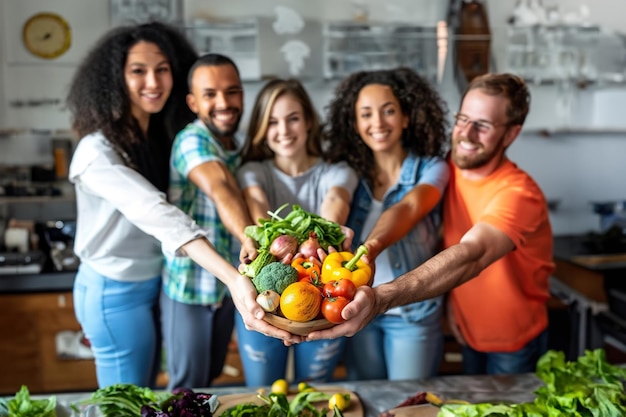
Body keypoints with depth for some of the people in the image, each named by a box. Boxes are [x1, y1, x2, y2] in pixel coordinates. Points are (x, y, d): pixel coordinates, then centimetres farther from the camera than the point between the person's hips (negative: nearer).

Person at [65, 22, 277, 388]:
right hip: (116, 292, -7)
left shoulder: (163, 136, 2)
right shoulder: (98, 152, -25)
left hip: (155, 282, 7)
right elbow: (158, 216, -41)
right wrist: (234, 279, -53)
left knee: (147, 393, 22)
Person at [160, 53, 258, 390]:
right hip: (188, 286, -7)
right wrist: (250, 239, -57)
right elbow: (221, 189, -40)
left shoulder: (236, 147, 5)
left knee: (211, 377, 22)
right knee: (188, 387, 9)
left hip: (228, 285, 7)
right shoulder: (192, 140, -20)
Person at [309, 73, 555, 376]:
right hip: (468, 333, 6)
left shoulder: (519, 194, -31)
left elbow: (471, 255, -48)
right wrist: (451, 301, -13)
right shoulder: (450, 168, -12)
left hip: (513, 343, -5)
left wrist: (379, 298, -61)